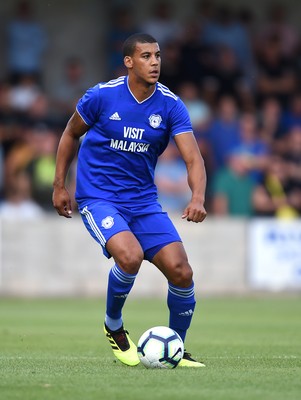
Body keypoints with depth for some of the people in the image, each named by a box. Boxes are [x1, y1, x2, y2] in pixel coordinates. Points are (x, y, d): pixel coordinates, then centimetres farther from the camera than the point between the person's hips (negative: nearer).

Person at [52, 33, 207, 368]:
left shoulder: (171, 106, -6)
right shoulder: (102, 96, -10)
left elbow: (193, 158, -14)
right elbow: (71, 134, 7)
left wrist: (198, 197, -33)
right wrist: (59, 186, 4)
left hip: (143, 199, 3)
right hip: (97, 197, -3)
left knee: (181, 273, -9)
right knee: (130, 256, -30)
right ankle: (113, 327, -1)